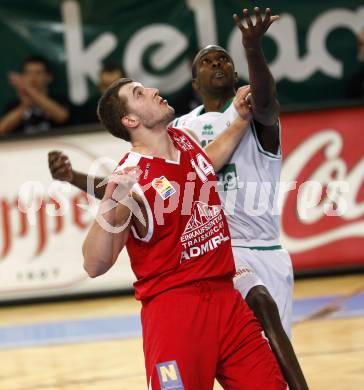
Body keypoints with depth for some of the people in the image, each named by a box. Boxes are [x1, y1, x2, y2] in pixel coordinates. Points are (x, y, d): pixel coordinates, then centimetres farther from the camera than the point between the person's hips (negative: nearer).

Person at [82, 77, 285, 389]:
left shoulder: (184, 140, 8)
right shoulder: (132, 179, -15)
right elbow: (95, 266, -18)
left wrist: (242, 120, 28)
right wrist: (109, 206, -32)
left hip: (225, 299, 7)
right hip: (173, 307, -7)